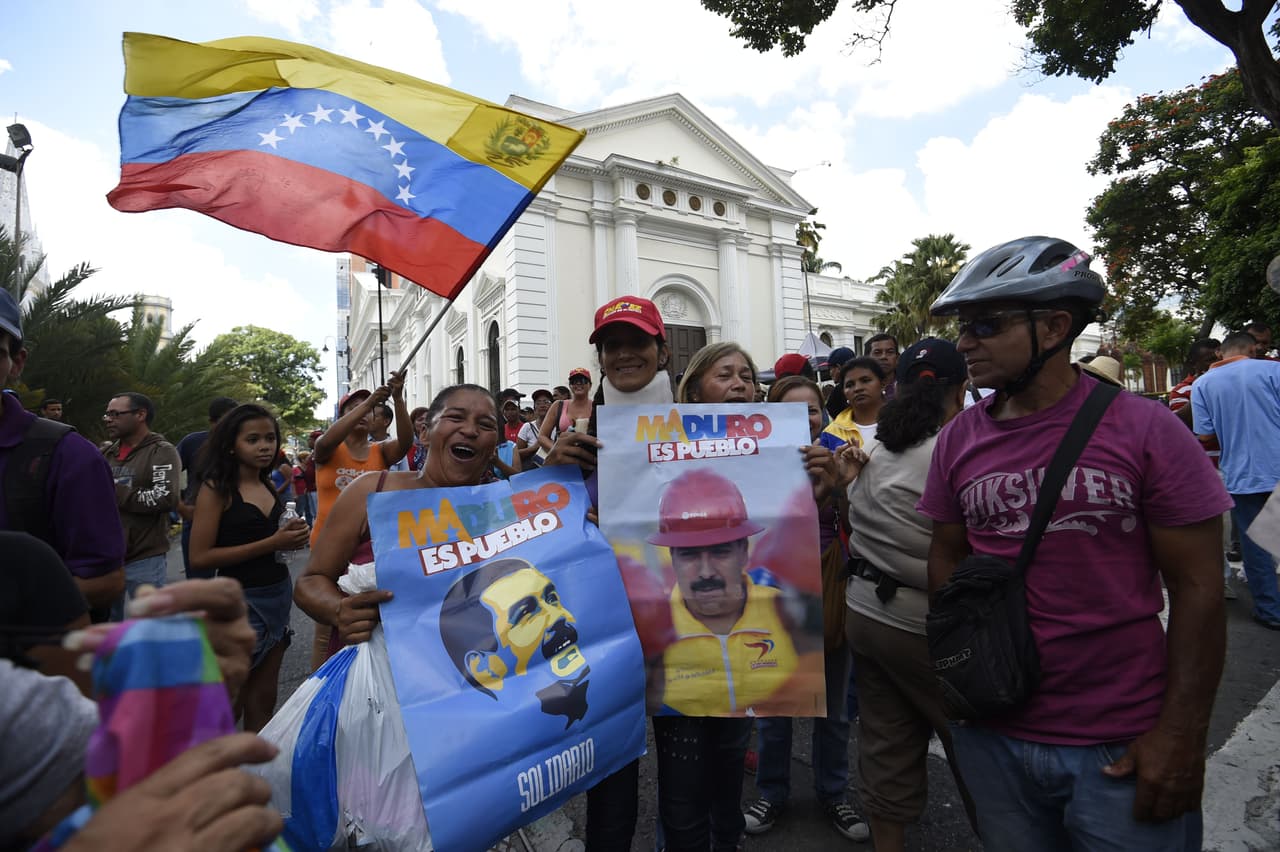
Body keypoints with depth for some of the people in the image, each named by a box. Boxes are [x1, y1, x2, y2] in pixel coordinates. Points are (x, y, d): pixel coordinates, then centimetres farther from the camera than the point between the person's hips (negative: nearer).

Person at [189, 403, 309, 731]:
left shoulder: (269, 486, 8)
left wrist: (291, 536, 2)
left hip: (278, 594, 6)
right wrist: (272, 543, -20)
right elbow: (200, 557, -15)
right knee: (228, 705, 8)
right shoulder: (217, 488, -10)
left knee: (263, 699, 14)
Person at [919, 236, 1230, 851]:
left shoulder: (1145, 429, -10)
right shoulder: (958, 438, -2)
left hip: (1122, 749, -3)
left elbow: (1196, 586, -8)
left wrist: (1180, 736, -10)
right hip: (992, 736, 3)